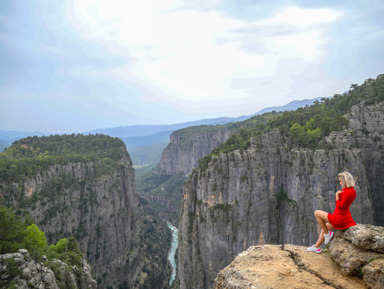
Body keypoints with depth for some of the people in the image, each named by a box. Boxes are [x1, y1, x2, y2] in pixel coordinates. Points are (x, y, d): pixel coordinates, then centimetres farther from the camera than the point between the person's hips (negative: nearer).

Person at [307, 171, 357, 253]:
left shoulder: (348, 192, -23)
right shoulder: (351, 190, 8)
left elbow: (340, 206, -20)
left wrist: (337, 195, -12)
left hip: (340, 219, -10)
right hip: (345, 218, 10)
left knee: (317, 213, 1)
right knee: (325, 227, 25)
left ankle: (327, 234, 10)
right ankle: (316, 247, 34)